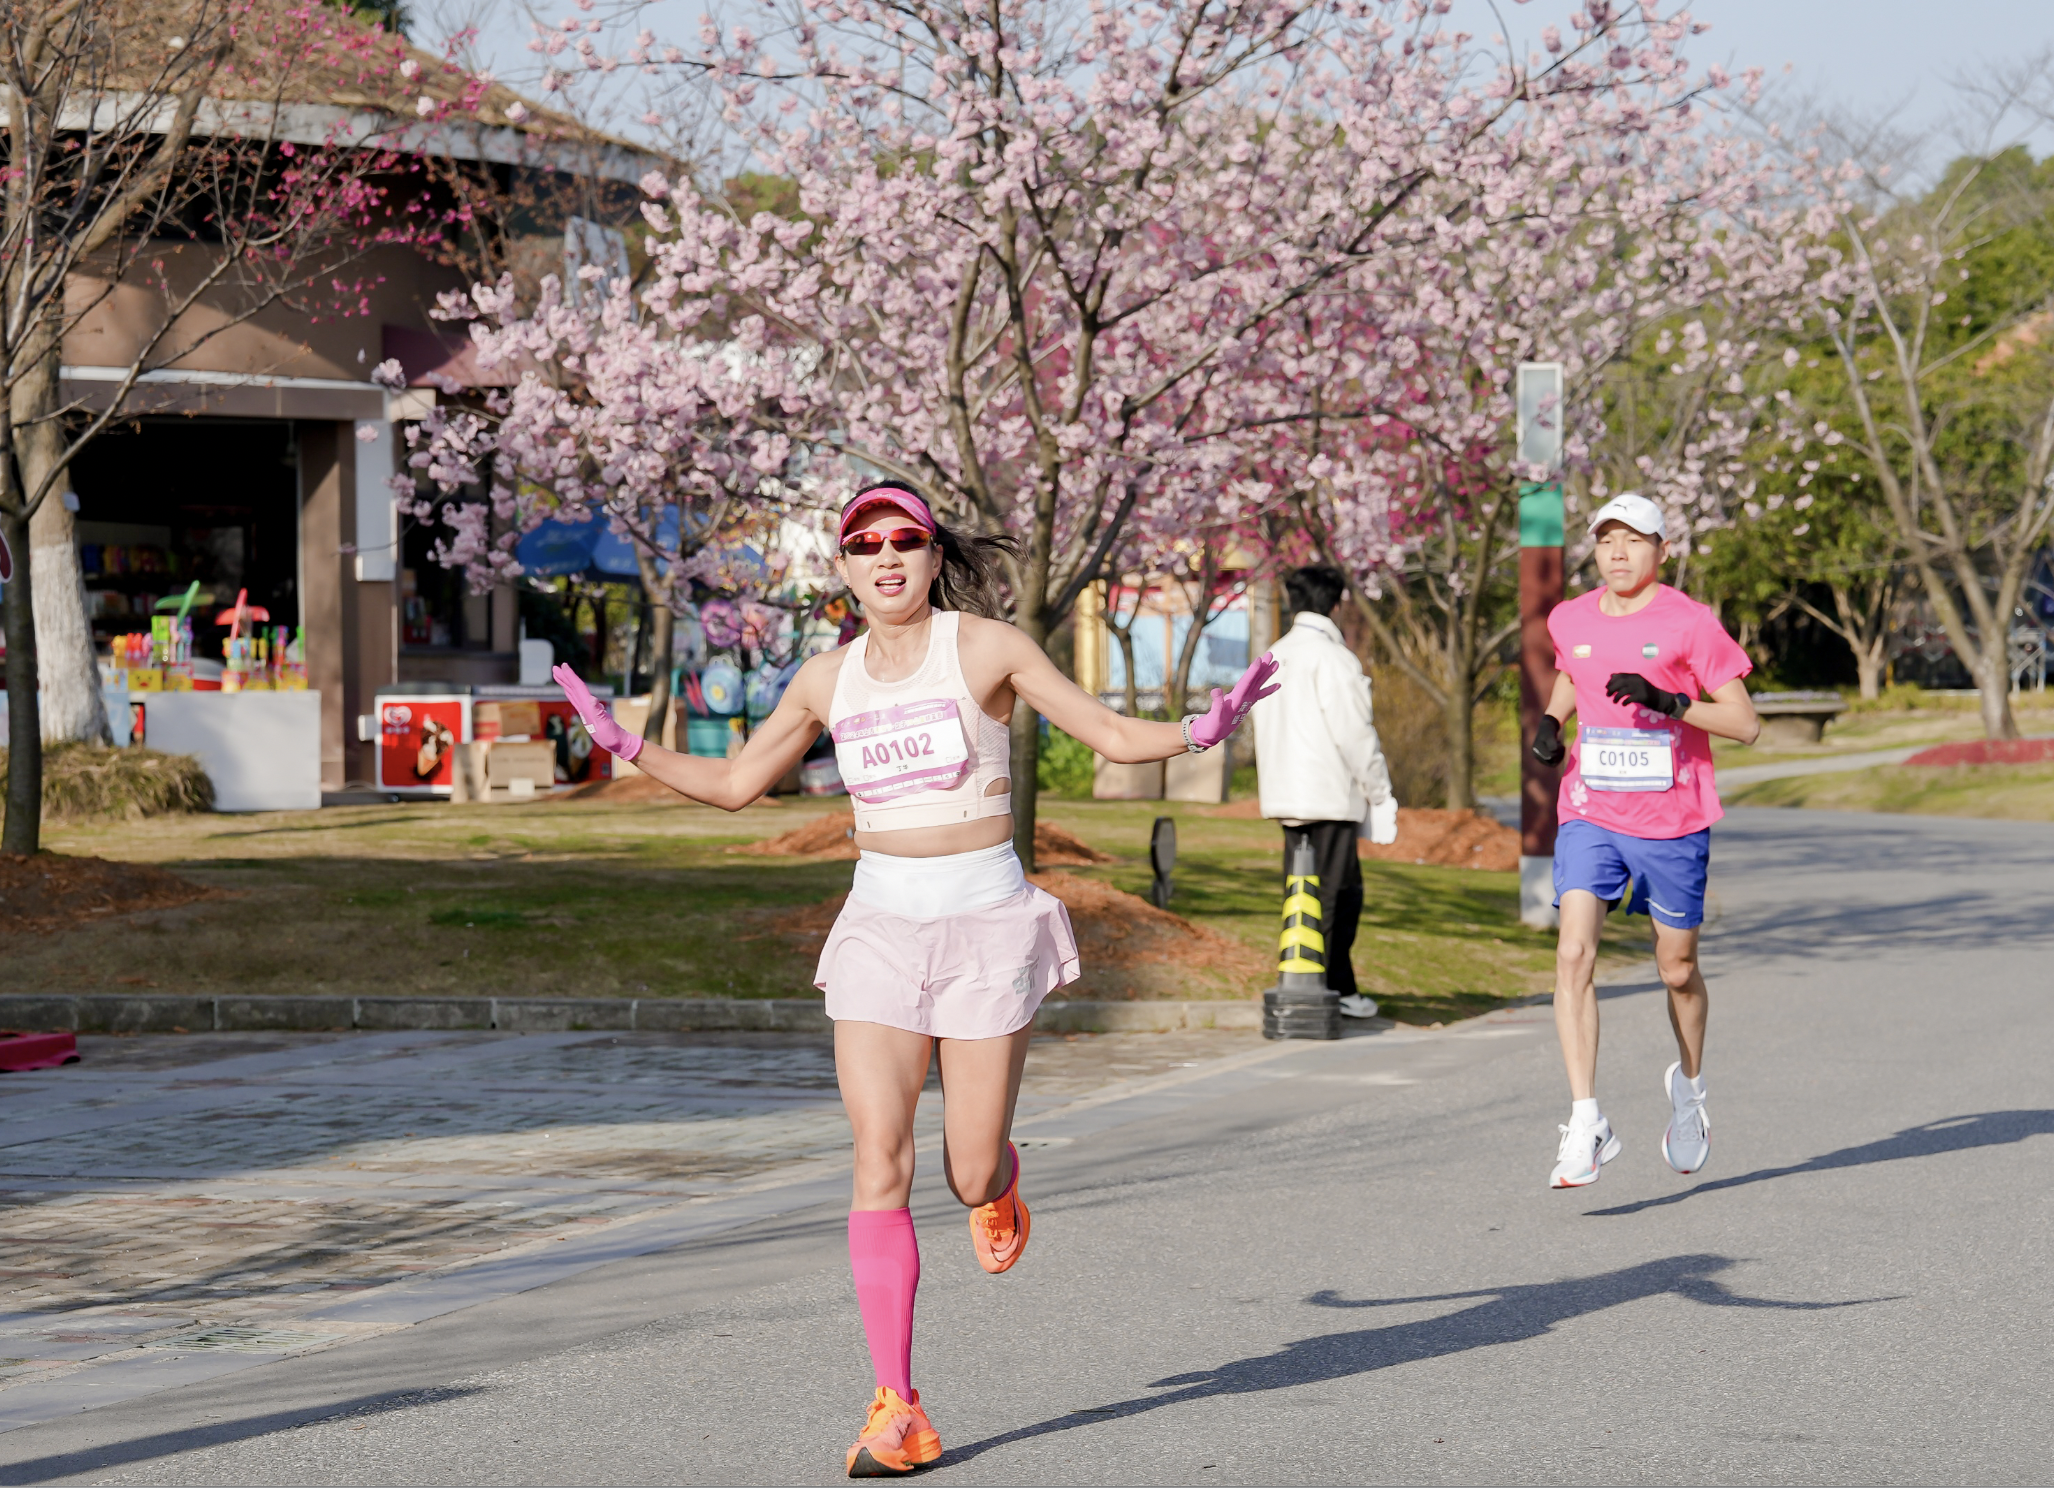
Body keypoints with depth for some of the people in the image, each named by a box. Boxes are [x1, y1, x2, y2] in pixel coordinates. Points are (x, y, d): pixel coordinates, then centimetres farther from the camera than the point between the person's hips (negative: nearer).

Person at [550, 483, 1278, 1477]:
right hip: (881, 925, 2)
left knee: (972, 1176, -1)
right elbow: (736, 784, 19)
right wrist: (623, 746, 10)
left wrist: (1201, 732, -22)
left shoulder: (986, 649, -4)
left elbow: (1114, 736, -4)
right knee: (879, 1161, -11)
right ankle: (896, 1414, -8)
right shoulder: (826, 682, 7)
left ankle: (996, 1177, 40)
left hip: (987, 924, -2)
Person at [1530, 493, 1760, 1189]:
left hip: (1673, 821, -2)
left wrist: (1668, 701, -23)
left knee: (1677, 969, 10)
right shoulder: (1570, 620, 6)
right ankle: (1585, 1124, -19)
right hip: (1590, 816, 3)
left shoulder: (1689, 623, -8)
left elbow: (1746, 723, -10)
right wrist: (1550, 720, 8)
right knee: (1573, 954, -17)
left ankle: (1689, 1083, 41)